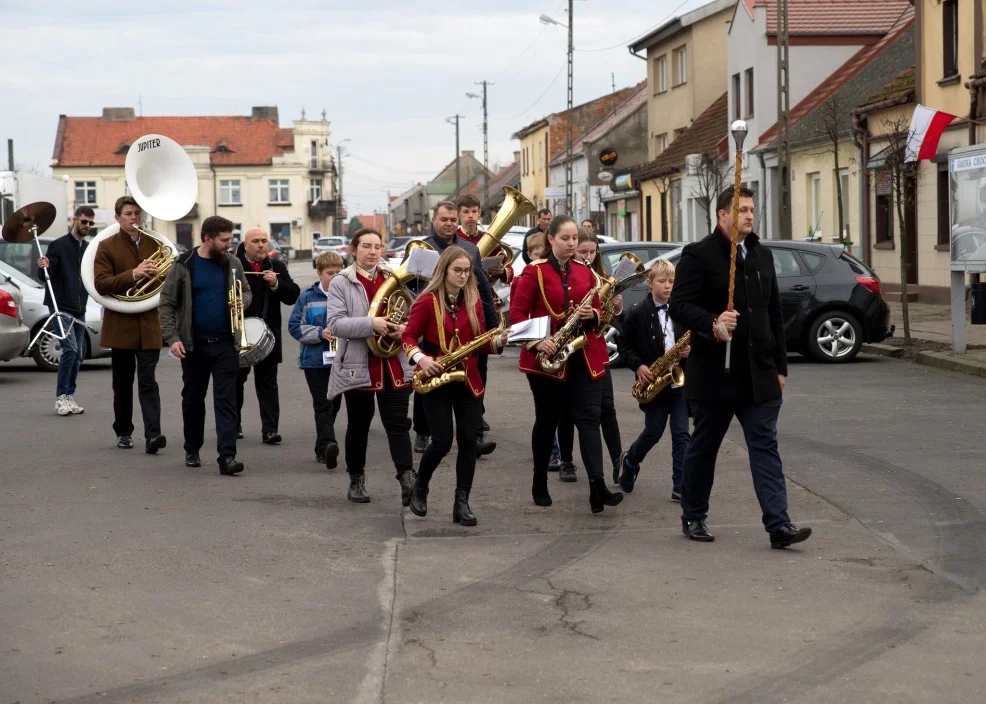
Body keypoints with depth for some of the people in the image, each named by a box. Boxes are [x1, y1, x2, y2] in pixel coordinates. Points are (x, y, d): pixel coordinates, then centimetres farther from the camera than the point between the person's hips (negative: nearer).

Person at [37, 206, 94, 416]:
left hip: (79, 309, 7)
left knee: (78, 355, 6)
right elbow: (45, 277, -10)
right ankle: (61, 397, -12)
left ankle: (69, 397, 13)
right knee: (70, 349, -18)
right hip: (61, 307, -7)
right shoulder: (58, 246, -5)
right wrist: (43, 268, -30)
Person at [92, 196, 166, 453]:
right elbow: (101, 284, -10)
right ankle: (123, 432, 22)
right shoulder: (107, 247, 0)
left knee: (147, 381, -7)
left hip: (149, 323, 1)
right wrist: (133, 274, -22)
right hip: (120, 323, -1)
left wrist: (159, 273, -10)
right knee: (122, 383, 10)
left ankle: (153, 434, -16)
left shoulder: (154, 244, 9)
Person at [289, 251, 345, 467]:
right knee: (323, 404, -10)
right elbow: (294, 326, -2)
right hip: (315, 359, -2)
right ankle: (327, 445, -22)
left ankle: (323, 449, 22)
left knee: (334, 404, 10)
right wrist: (320, 333, -14)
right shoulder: (307, 297, -1)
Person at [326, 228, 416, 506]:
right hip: (358, 366, -2)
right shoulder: (341, 283, -2)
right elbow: (335, 323, -14)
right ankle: (356, 480, 25)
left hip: (393, 364, 2)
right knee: (359, 425, 11)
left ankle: (408, 480, -13)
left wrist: (405, 328, -12)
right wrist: (371, 324, -26)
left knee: (397, 423, -5)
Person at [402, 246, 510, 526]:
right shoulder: (427, 301, -7)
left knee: (468, 440, -2)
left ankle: (462, 502, 4)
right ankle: (419, 488, 20)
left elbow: (479, 341, 7)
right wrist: (420, 358, -23)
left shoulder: (473, 301, 6)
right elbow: (408, 337, -6)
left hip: (468, 380, 4)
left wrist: (498, 342, -13)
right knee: (443, 441, -6)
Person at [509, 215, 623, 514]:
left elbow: (598, 311, 14)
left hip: (584, 356, 3)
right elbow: (517, 313, -8)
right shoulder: (534, 271, -4)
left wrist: (592, 316, -9)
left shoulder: (585, 271, 9)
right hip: (546, 358, -3)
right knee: (547, 420, 8)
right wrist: (537, 341, -20)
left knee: (589, 418, -9)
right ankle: (540, 485, 23)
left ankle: (597, 485, -19)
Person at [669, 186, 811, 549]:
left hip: (759, 373, 4)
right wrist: (713, 324, -30)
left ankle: (778, 524, -9)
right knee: (703, 447, 9)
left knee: (765, 445, -3)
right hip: (714, 373, -4)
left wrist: (780, 365, 14)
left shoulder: (762, 255, 13)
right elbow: (680, 305, -13)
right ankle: (693, 517, 24)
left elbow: (774, 312, 16)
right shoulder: (698, 255, -6)